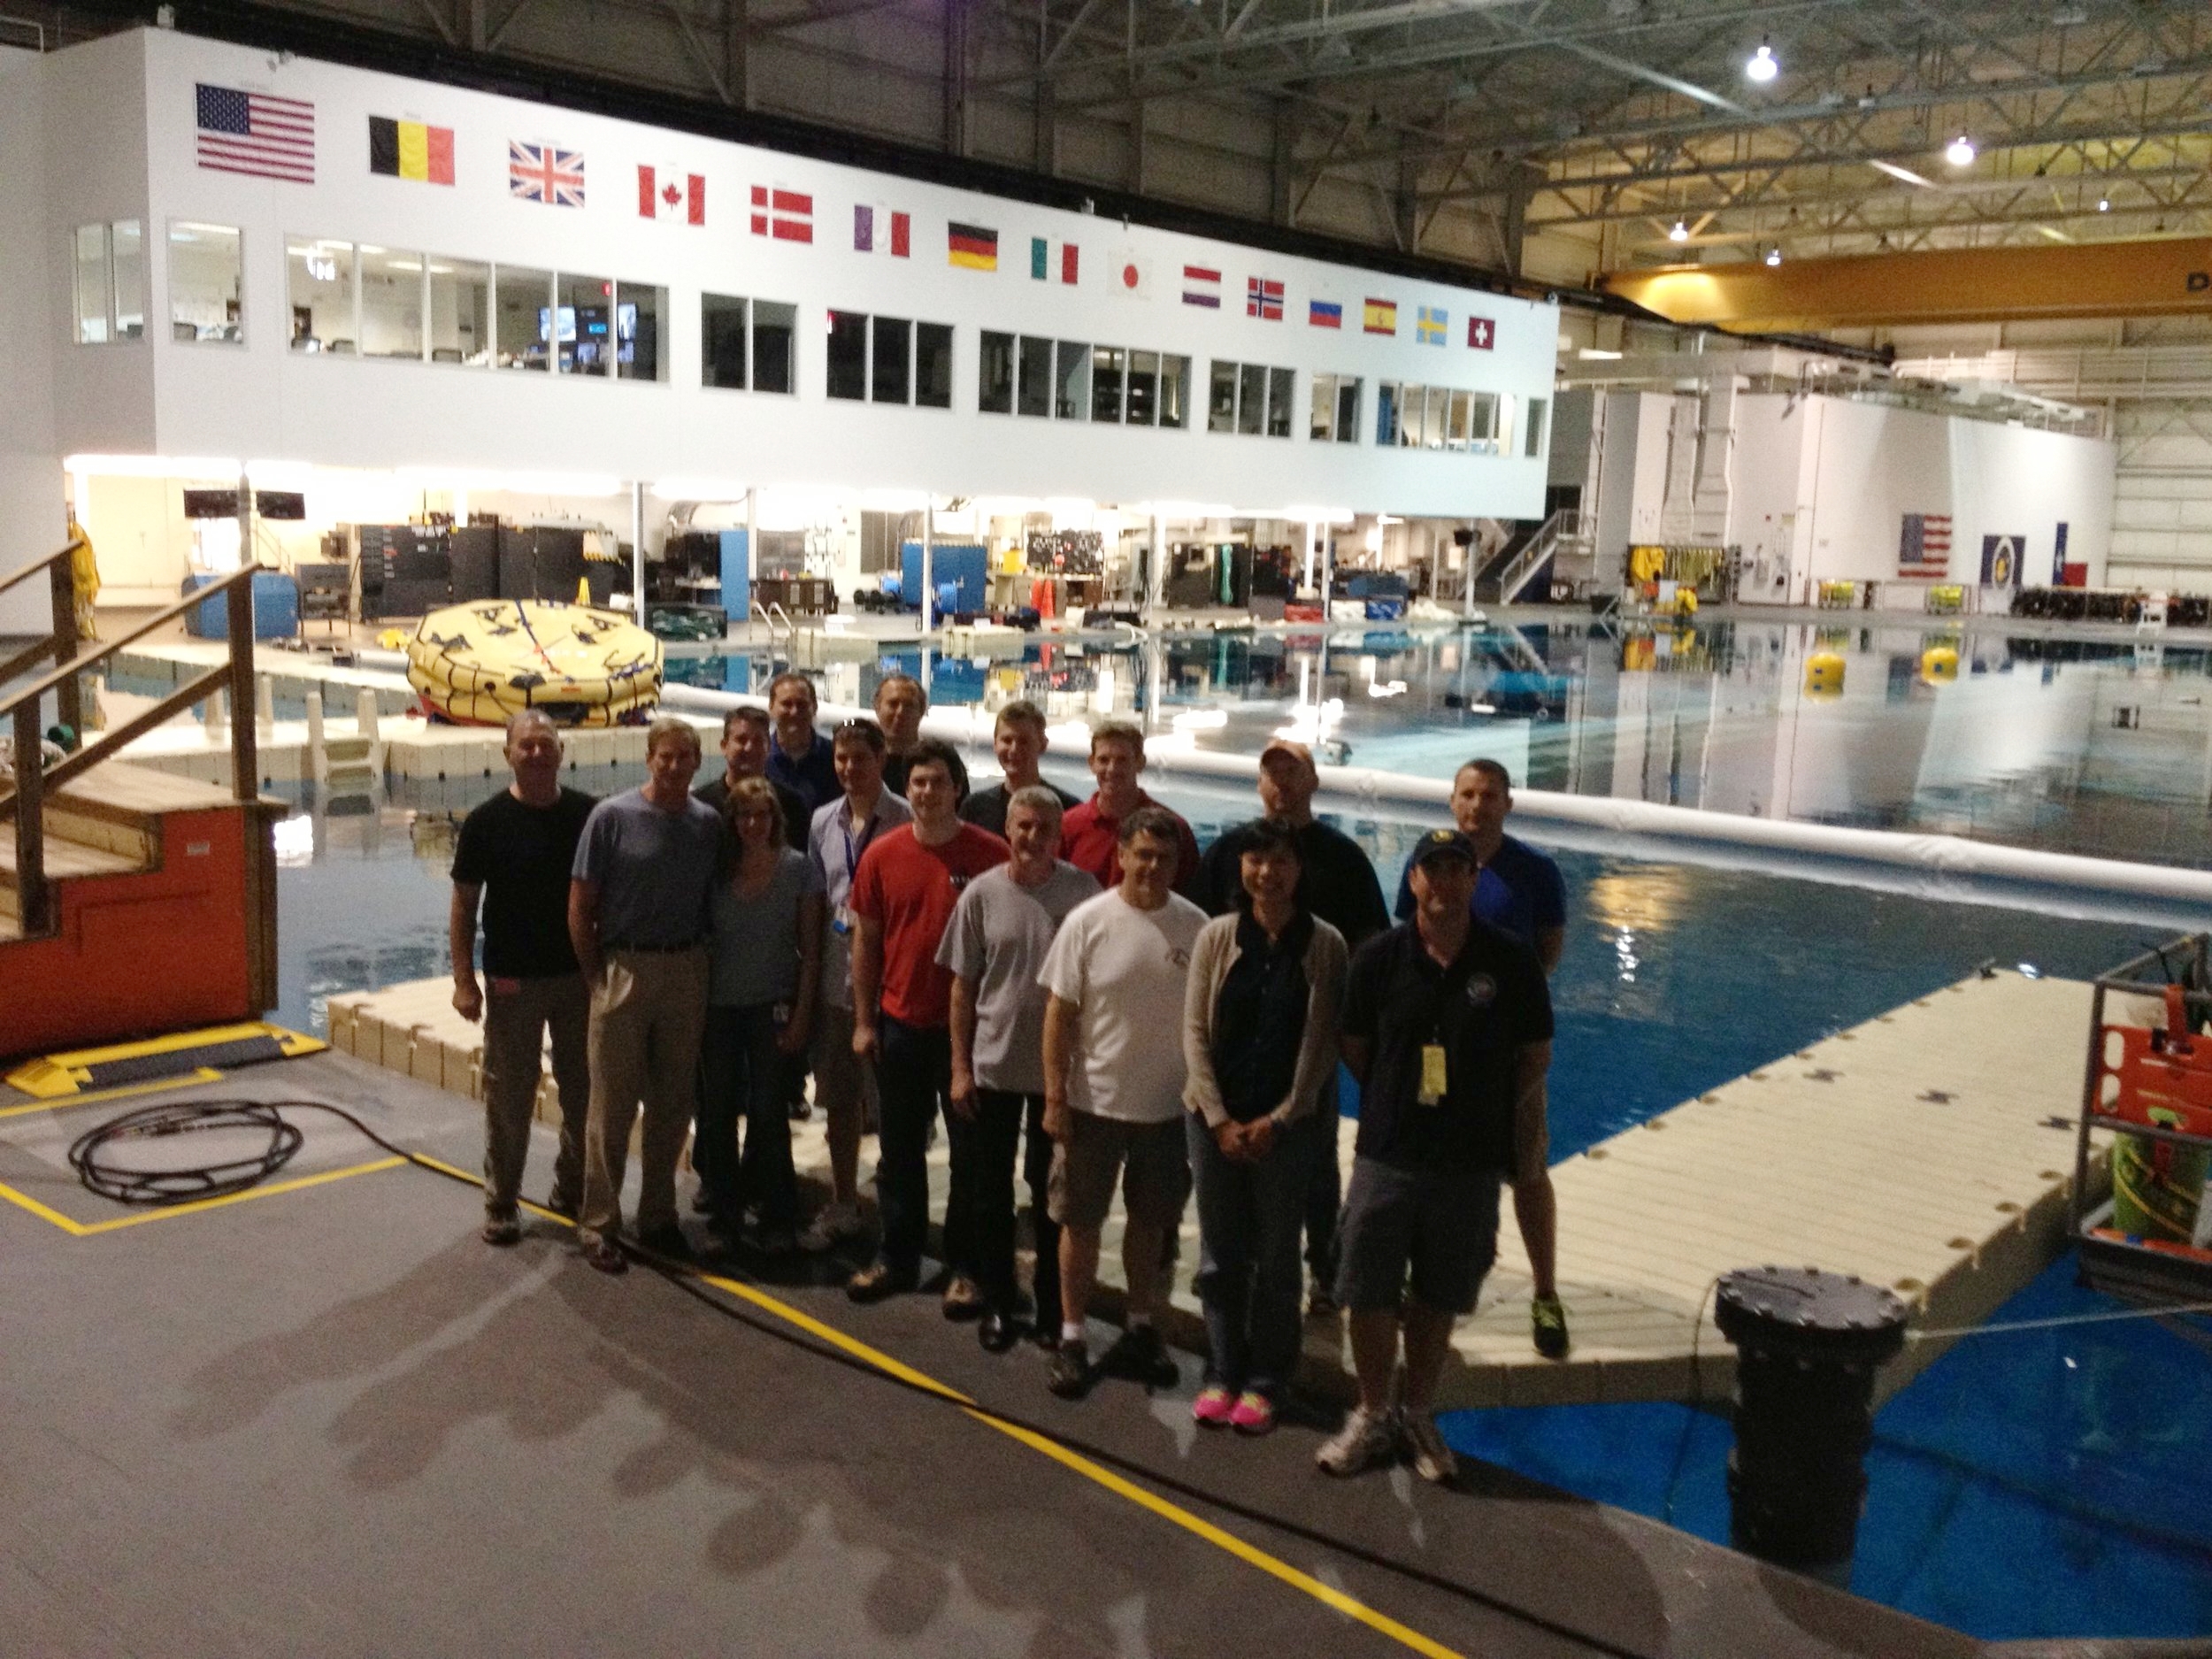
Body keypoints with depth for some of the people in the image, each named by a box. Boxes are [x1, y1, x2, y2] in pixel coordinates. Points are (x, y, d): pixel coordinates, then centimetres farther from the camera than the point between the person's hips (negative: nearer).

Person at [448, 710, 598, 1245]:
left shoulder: (588, 814, 0)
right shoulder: (487, 821, -5)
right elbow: (463, 905, -3)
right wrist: (464, 981, -9)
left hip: (580, 975, 3)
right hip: (512, 980, -2)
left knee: (583, 1091, 11)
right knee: (509, 1095, 4)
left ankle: (573, 1190, 28)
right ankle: (500, 1203, 16)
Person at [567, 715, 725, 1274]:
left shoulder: (707, 824, 5)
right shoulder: (612, 817, -6)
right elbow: (580, 908, -3)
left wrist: (700, 968, 5)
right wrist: (597, 977, -4)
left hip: (687, 972, 4)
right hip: (624, 970, -3)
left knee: (674, 1102, 10)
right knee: (613, 1103, 2)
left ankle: (658, 1216, 23)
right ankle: (598, 1223, 12)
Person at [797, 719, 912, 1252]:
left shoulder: (906, 820, -9)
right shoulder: (823, 823, 8)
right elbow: (817, 903, 14)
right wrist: (812, 971, 11)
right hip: (836, 980, 5)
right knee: (839, 1099, 15)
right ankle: (842, 1207, 29)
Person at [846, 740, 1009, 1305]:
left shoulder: (990, 854, -8)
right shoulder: (883, 855, 0)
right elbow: (865, 939, 6)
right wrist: (863, 1020, 4)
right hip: (900, 1024, 3)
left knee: (971, 1150, 5)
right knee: (899, 1149, 14)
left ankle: (966, 1267, 17)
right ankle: (897, 1258, 27)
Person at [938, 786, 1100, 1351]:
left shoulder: (1083, 891, -8)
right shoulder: (983, 893, -5)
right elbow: (963, 986, 1)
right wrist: (959, 1067, -1)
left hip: (1060, 1069, -1)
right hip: (992, 1067, 1)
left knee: (1051, 1194, 13)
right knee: (991, 1193, 12)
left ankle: (1052, 1305, 27)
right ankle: (998, 1303, 27)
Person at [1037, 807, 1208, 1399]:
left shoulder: (1195, 926, -5)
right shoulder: (1088, 922, -11)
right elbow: (1060, 1013, -7)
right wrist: (1054, 1097, -9)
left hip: (1167, 1105, 2)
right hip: (1094, 1102, -2)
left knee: (1149, 1221, 17)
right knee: (1081, 1223, 8)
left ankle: (1140, 1331, 34)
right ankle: (1071, 1339, 22)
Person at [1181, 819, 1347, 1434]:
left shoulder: (1325, 945, -5)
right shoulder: (1217, 936, -1)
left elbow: (1322, 1043, -5)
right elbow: (1195, 1031, -1)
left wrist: (1278, 1120, -9)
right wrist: (1219, 1119, -7)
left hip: (1288, 1124, -1)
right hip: (1215, 1119, 2)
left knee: (1275, 1255, 8)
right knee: (1220, 1253, 10)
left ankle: (1264, 1381, 21)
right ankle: (1222, 1373, 23)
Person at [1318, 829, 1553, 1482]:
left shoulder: (1511, 963, -6)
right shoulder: (1380, 957, -6)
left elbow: (1536, 1055, 5)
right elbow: (1354, 1048, 7)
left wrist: (1487, 1115, 3)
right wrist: (1395, 1103, 7)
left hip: (1470, 1164, 0)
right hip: (1386, 1155, 0)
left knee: (1436, 1300, 13)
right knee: (1368, 1294, 6)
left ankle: (1416, 1415, 31)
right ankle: (1373, 1416, 25)